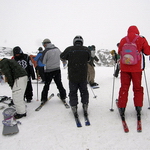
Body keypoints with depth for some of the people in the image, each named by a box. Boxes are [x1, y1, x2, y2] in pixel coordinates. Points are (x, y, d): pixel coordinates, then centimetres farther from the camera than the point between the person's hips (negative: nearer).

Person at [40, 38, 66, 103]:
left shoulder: (46, 51, -15)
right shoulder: (57, 49, 1)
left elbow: (43, 62, -13)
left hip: (49, 71, -4)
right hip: (57, 69, 4)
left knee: (46, 85, 9)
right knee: (59, 84, 16)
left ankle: (44, 98, 13)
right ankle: (63, 97, 23)